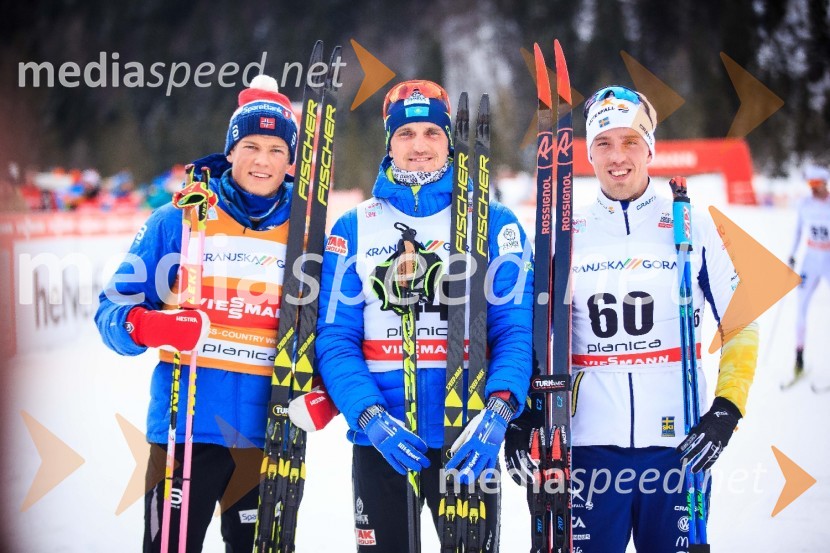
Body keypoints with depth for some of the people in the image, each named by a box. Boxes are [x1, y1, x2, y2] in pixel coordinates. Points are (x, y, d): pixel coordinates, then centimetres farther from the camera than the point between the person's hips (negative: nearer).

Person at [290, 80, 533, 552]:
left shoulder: (493, 223, 4)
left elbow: (517, 328, -4)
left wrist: (498, 410, -22)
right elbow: (335, 337, 0)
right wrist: (371, 417, -17)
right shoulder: (354, 228, 6)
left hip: (466, 445, -1)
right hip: (379, 442, 1)